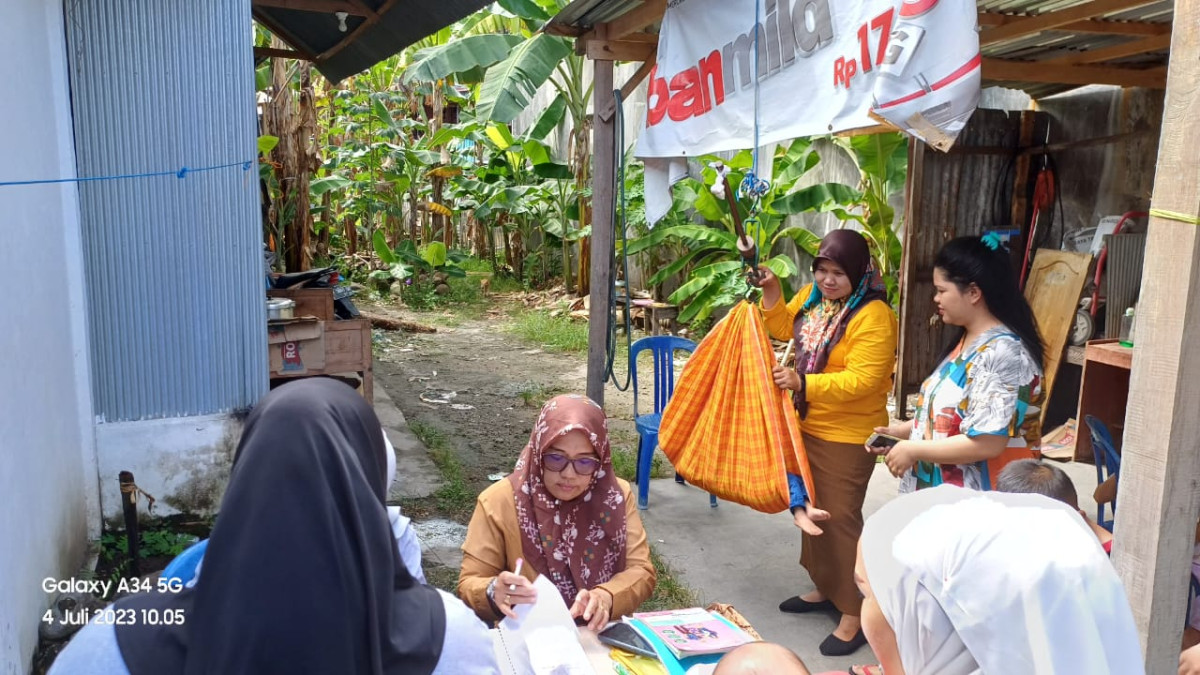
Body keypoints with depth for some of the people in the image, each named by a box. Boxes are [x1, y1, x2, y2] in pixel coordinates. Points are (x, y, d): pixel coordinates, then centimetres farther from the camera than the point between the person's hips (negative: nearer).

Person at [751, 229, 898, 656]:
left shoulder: (873, 315, -22)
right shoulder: (812, 296, 2)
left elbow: (862, 380, -27)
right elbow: (785, 328, 19)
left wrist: (802, 383, -33)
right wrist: (771, 293, 2)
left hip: (847, 435, -8)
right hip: (808, 424, 8)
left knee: (840, 517, -3)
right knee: (810, 509, 18)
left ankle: (854, 613, 11)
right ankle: (824, 588, 35)